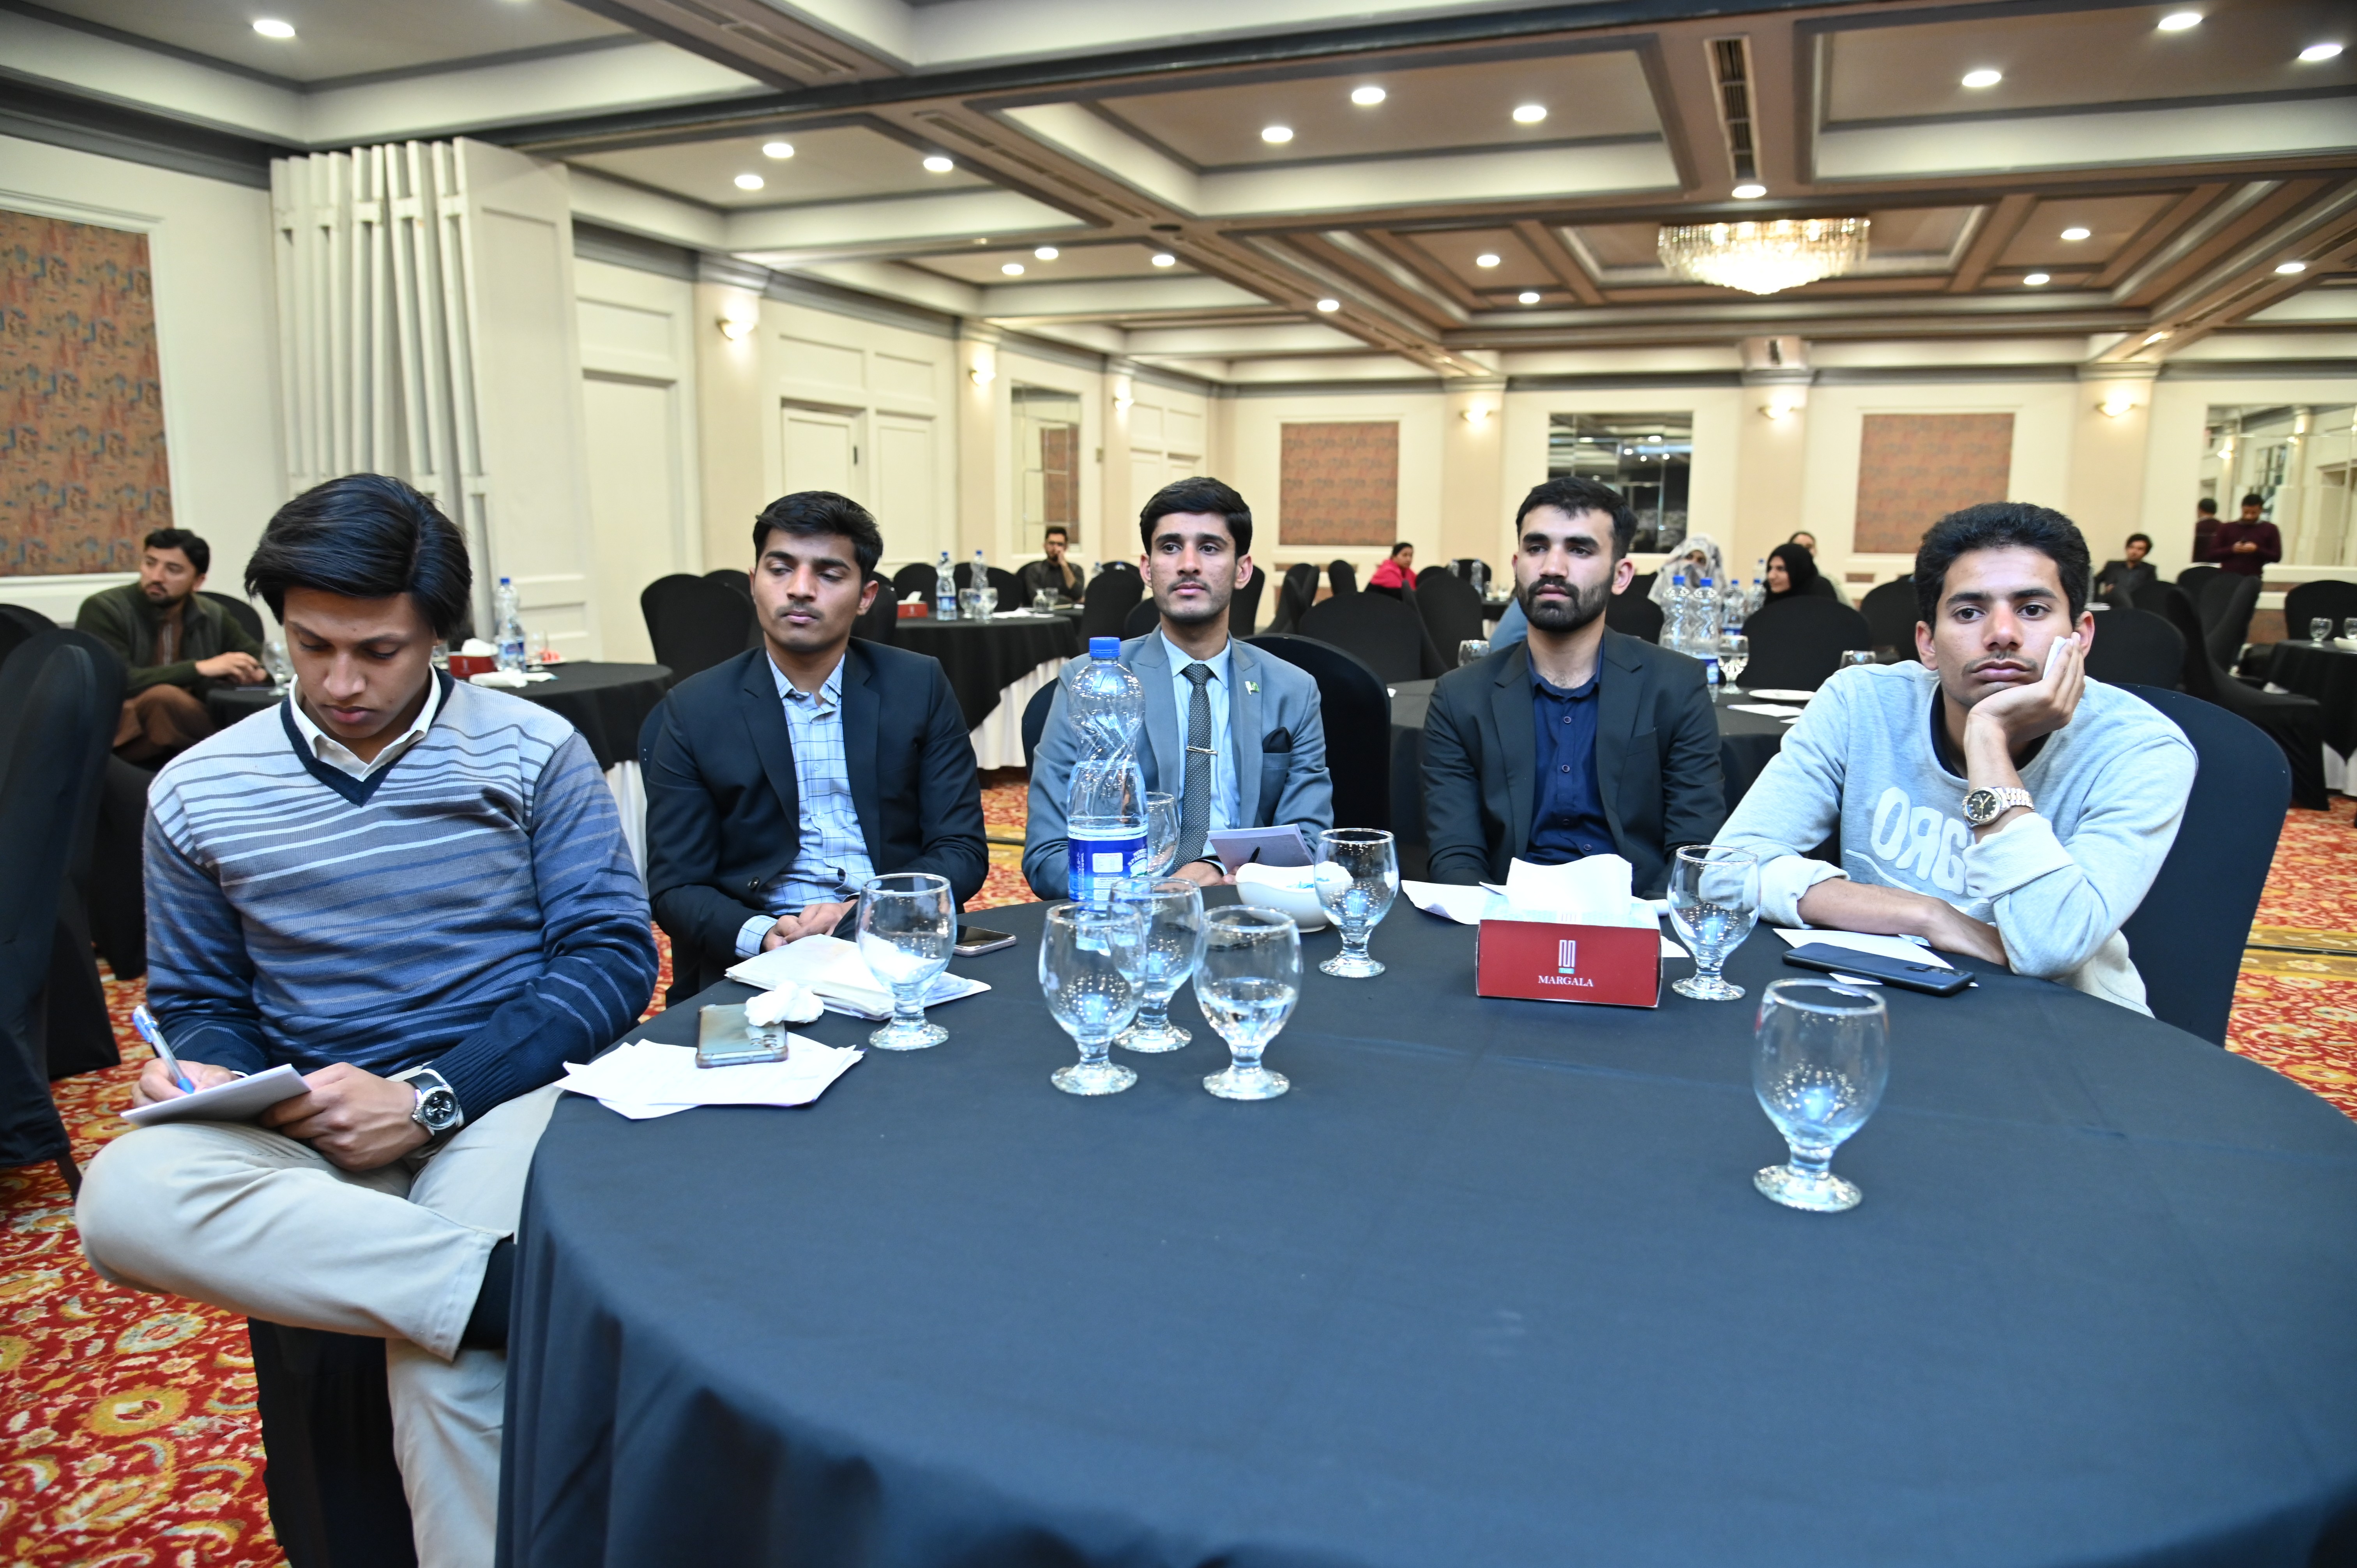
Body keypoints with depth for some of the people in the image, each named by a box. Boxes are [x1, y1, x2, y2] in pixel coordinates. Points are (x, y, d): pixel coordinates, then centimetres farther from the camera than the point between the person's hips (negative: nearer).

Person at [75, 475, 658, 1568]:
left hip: (499, 1093, -3)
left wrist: (431, 1098, -13)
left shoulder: (533, 751, -2)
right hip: (305, 1129, 3)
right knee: (125, 1197, -29)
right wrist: (204, 1070, -8)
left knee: (444, 1350, -30)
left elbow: (614, 956, -5)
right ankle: (531, 1286, -32)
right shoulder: (197, 792, 6)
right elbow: (198, 997, 17)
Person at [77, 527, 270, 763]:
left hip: (189, 723, 4)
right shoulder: (103, 609, -8)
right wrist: (200, 669, -25)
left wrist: (255, 672, -11)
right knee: (163, 697, -34)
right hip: (118, 736, -4)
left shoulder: (212, 617, 6)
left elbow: (262, 660, 15)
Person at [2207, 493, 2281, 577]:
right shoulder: (2227, 528, 10)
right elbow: (2212, 554, 6)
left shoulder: (2270, 529, 9)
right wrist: (2232, 550, -12)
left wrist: (2257, 550, -13)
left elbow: (2277, 556, 5)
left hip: (2252, 579, -1)